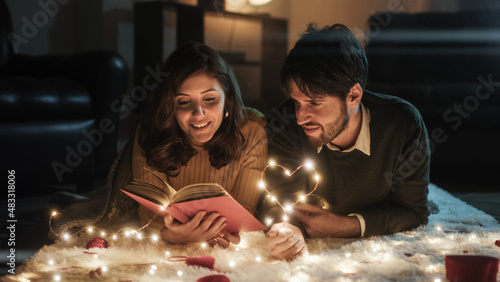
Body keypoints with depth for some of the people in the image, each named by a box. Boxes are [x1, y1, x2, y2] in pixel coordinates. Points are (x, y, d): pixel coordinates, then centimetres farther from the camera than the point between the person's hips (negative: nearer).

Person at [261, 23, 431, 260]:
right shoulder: (285, 124, -19)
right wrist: (287, 230, -39)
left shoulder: (402, 125, -21)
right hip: (314, 251, -1)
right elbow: (280, 198, -15)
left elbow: (413, 212, -10)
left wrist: (343, 226, -22)